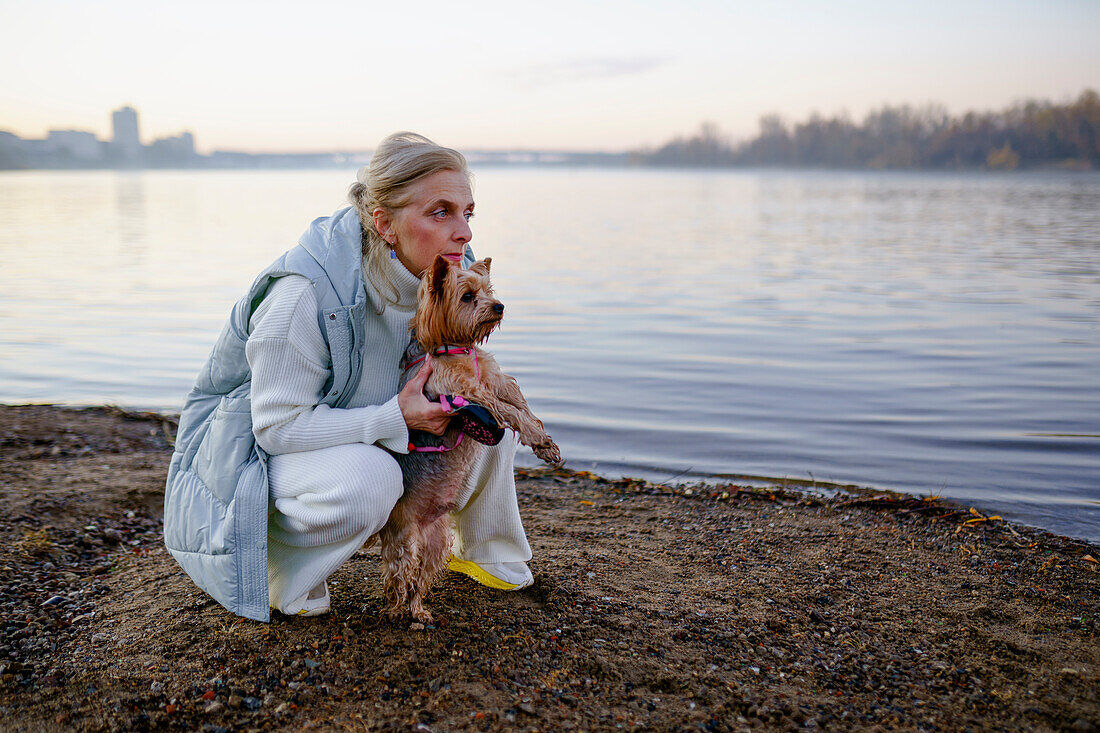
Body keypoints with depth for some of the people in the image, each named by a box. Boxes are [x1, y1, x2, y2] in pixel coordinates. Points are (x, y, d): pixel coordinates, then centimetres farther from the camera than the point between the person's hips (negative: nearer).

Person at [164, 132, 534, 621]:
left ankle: (486, 551, 15)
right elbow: (278, 425, -29)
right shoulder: (306, 293, -35)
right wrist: (394, 418, -38)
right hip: (254, 441, -7)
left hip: (358, 429, 7)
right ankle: (277, 565, -7)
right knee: (365, 479, -38)